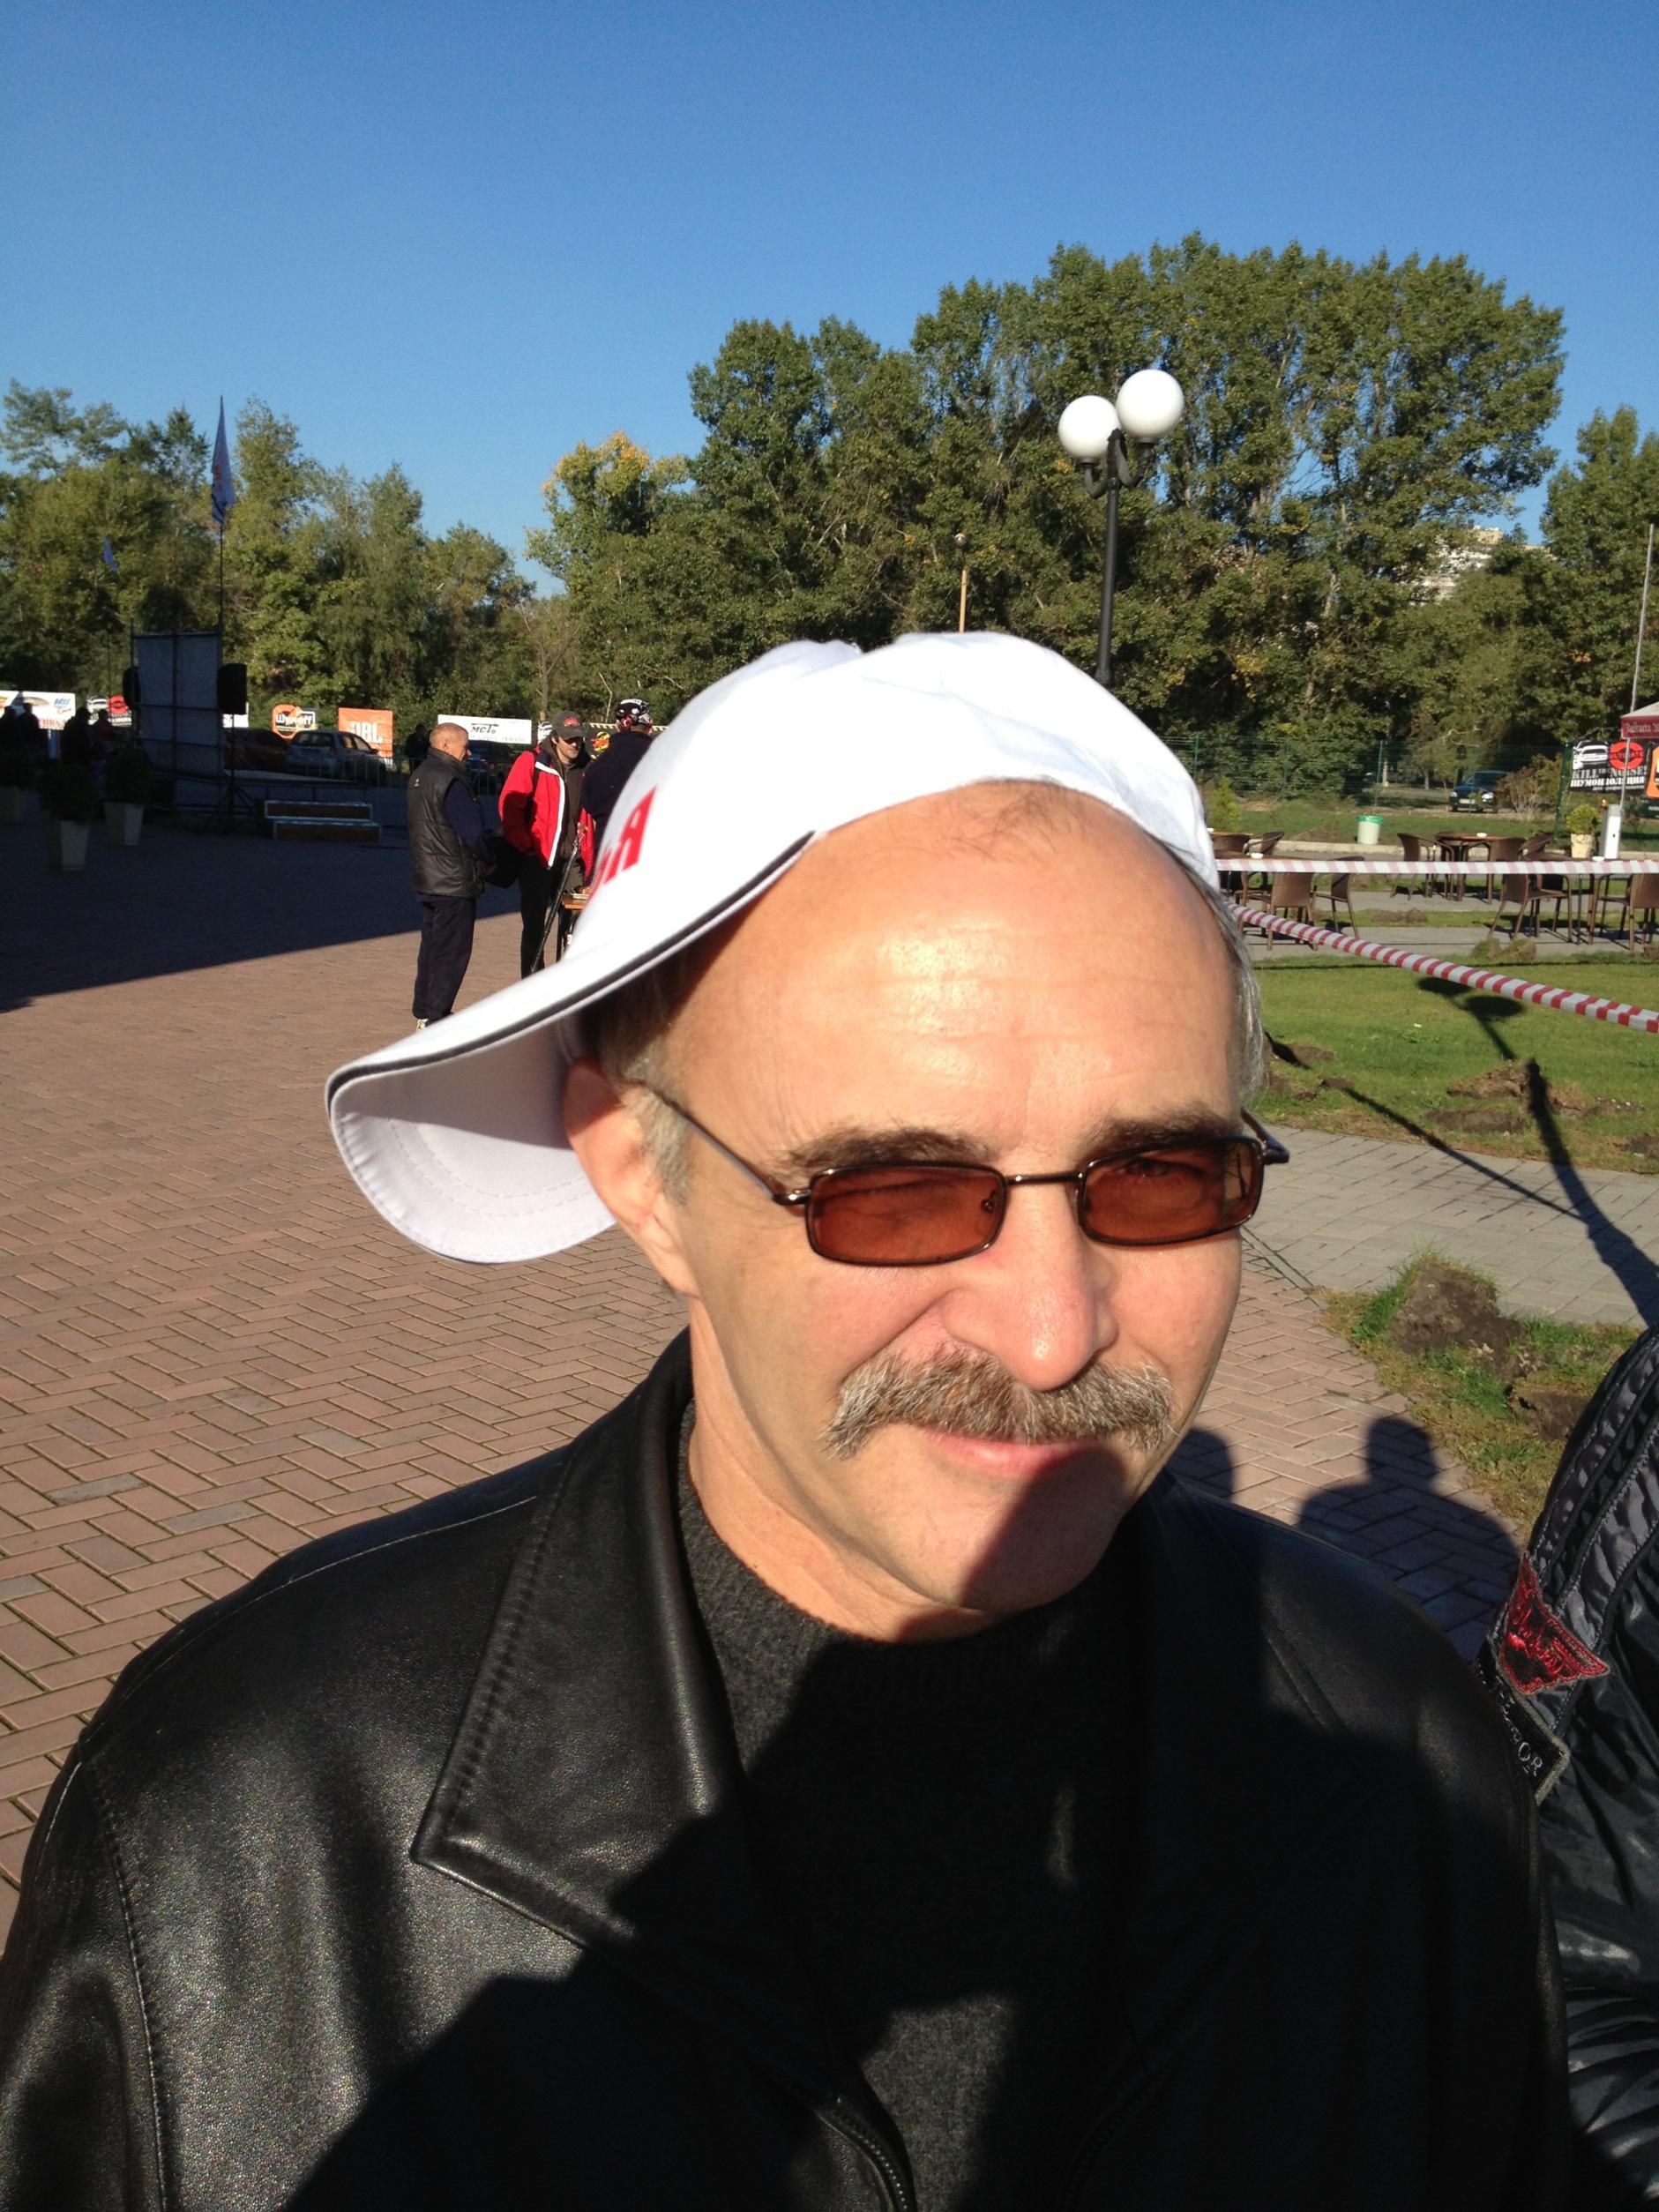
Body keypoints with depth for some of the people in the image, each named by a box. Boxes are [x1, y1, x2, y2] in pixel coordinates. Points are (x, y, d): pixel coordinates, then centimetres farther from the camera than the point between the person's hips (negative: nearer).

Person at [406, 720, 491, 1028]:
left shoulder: (419, 776, 14)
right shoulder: (450, 781, -18)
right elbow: (473, 830, -22)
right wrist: (488, 860, -4)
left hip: (427, 879, 10)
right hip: (455, 882, -10)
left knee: (432, 946, 18)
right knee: (452, 951, -4)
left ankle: (424, 1012, 24)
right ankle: (435, 1019, -4)